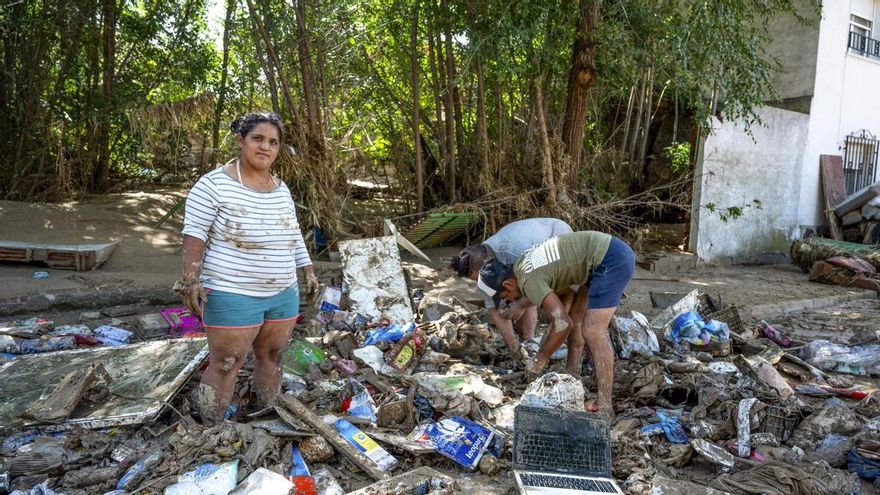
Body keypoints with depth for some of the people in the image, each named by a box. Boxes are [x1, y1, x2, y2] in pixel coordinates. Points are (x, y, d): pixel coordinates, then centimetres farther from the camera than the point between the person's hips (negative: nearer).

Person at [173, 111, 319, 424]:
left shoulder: (282, 189, 8)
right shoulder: (215, 184, -12)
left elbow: (293, 234, 18)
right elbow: (194, 233, -13)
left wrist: (307, 269, 16)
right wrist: (191, 279, -20)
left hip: (282, 296, 7)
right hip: (232, 297, -6)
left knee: (271, 357, 15)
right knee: (225, 366, 1)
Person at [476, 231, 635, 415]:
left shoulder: (528, 280, -17)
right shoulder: (524, 262, 12)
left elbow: (563, 324, -22)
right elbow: (566, 293, 22)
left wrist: (539, 360, -10)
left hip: (612, 260, -11)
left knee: (593, 332, -13)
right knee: (575, 317, 18)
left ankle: (604, 407, -12)